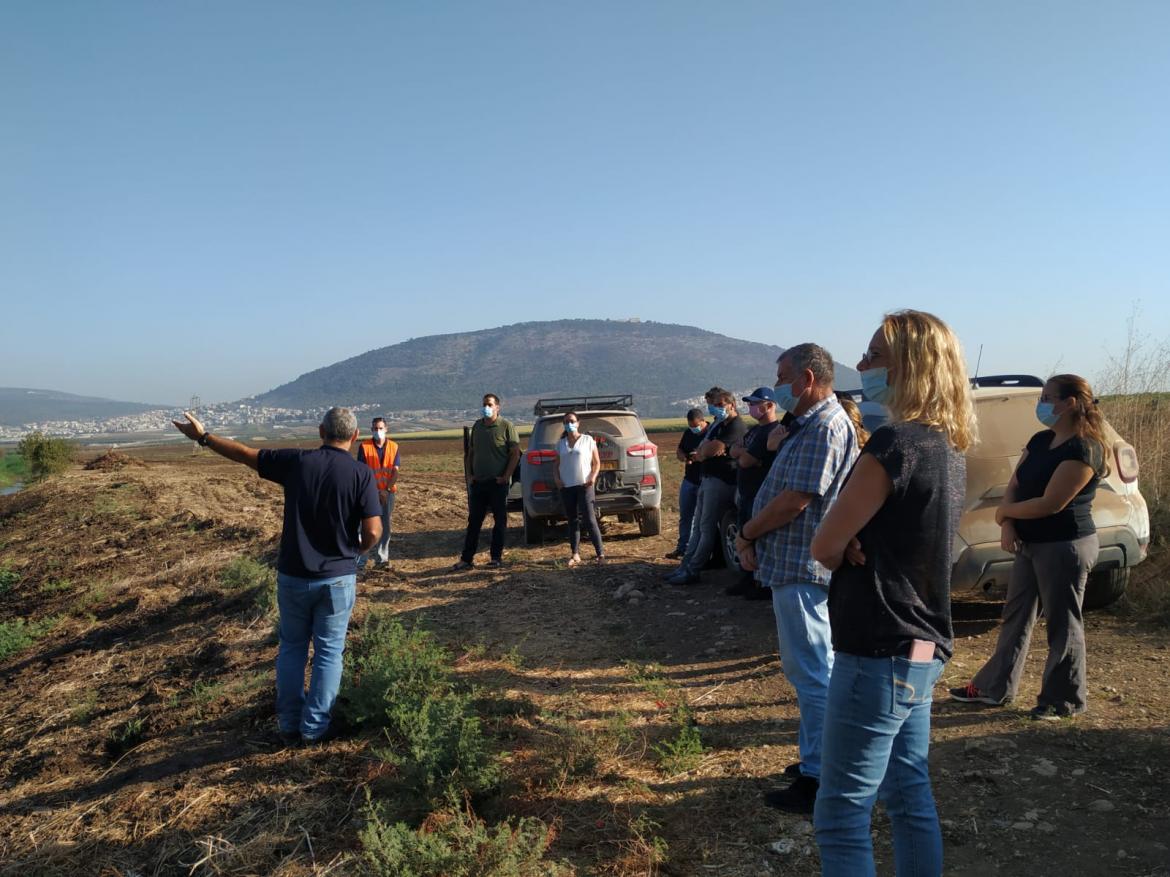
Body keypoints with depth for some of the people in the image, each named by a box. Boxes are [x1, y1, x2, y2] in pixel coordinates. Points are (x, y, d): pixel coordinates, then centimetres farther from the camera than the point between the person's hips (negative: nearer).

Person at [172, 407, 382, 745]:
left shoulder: (296, 461, -8)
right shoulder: (362, 474, -13)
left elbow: (244, 454, 3)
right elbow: (373, 532, -17)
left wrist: (203, 437, 17)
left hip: (293, 575, 2)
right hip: (337, 578, -2)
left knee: (292, 648, 19)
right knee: (329, 651, 13)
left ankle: (288, 724, 27)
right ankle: (314, 727, 19)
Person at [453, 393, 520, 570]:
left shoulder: (506, 426, -5)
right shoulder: (477, 426, 11)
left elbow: (515, 453, -8)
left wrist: (506, 476, -13)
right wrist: (469, 474, 7)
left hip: (498, 482, -5)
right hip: (478, 482, 5)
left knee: (500, 521, 4)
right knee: (473, 521, 7)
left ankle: (496, 557, 13)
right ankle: (467, 559, 11)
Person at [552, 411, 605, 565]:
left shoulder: (588, 440, 2)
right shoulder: (561, 443, 12)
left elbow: (597, 463, 3)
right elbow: (557, 465, 17)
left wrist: (593, 476, -13)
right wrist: (557, 478, -2)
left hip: (584, 485, -4)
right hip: (566, 487, 4)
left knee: (590, 520, -9)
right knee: (572, 521, 8)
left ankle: (601, 554, -8)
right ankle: (575, 555, 14)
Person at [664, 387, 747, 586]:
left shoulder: (735, 426, -13)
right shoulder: (717, 424, 19)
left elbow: (713, 448, -23)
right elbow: (700, 454, 14)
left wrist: (704, 449, -2)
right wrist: (709, 449, -7)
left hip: (721, 482, -10)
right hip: (707, 479, 10)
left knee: (707, 528, -5)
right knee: (698, 526, 13)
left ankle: (691, 572, -1)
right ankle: (685, 566, 19)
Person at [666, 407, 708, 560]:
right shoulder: (688, 433, 8)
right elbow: (679, 451, 16)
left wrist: (702, 456, -30)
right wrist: (683, 457, -7)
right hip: (689, 480, 6)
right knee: (685, 516, 12)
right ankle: (682, 548, 21)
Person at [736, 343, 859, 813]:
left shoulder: (825, 427, -18)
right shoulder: (808, 425, 16)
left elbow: (795, 499, -23)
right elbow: (782, 490, 17)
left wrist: (747, 533, -9)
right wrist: (755, 537, 3)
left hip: (802, 568, -11)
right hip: (795, 564, 11)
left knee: (813, 673, -3)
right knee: (810, 669, 19)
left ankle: (818, 781, 7)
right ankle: (815, 759, 32)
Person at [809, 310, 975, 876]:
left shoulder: (894, 443, -21)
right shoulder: (948, 448, 8)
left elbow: (825, 547, -16)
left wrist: (849, 551, 4)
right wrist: (859, 548, -7)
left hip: (879, 653, -9)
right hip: (922, 648, 9)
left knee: (842, 814, 1)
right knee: (909, 794, 20)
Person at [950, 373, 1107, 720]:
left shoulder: (1084, 449, -18)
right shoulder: (1040, 441, 9)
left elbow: (1050, 504, -22)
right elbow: (1013, 487, 8)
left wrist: (1004, 512, -8)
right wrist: (1008, 524, -9)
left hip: (1066, 547, -9)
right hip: (1030, 544, 9)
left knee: (1062, 624, 4)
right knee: (1016, 615, 14)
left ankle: (1064, 700, 19)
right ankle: (995, 687, 24)